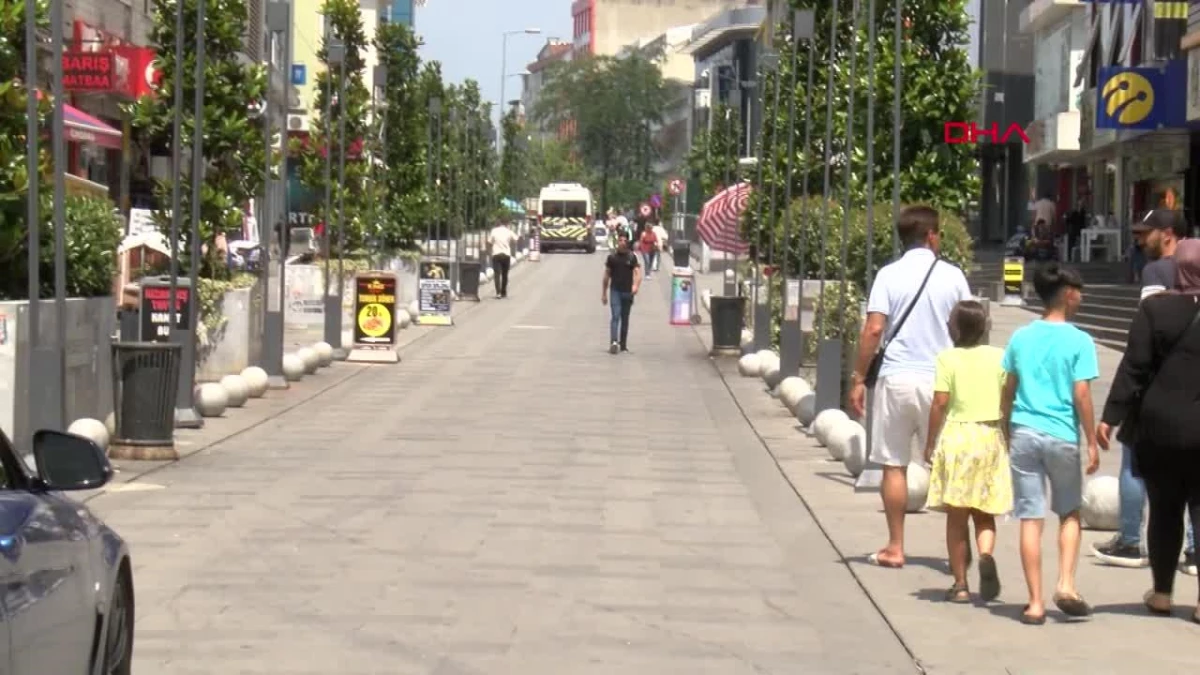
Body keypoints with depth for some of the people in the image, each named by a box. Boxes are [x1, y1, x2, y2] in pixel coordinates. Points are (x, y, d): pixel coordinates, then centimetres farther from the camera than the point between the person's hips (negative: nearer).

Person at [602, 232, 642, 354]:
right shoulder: (612, 257, 4)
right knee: (615, 316, -14)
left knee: (625, 318, 9)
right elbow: (607, 275, 9)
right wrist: (604, 293, 9)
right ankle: (613, 342, -25)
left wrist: (636, 285, -29)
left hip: (628, 292, 1)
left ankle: (623, 344, 18)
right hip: (615, 291, -1)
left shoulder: (632, 257, 2)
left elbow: (637, 273, -9)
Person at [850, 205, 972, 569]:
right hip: (940, 380, 1)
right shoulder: (953, 276, 2)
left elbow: (874, 329, -9)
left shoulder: (889, 275, -2)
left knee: (894, 465, 6)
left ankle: (895, 548, 9)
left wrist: (859, 379, -3)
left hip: (896, 378, -1)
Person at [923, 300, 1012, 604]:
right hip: (990, 438, 2)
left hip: (956, 436, -2)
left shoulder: (947, 358, -4)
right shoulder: (998, 357, 3)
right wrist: (1009, 440, 14)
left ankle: (960, 584, 8)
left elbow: (939, 403, -8)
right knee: (984, 515, 12)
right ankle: (986, 554, -18)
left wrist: (930, 444, 1)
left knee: (956, 516, 6)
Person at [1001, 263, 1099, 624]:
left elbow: (1008, 391, 9)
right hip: (1062, 436, -2)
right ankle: (1066, 584, 1)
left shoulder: (1021, 337, 6)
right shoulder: (1079, 341, -6)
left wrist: (1007, 432, 19)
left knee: (1031, 519, 3)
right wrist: (1092, 442, -2)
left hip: (1024, 433, 2)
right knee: (1069, 513, 17)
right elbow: (1081, 396, -8)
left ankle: (1035, 603, 4)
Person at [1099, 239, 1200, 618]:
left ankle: (1162, 594, 21)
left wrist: (1111, 416, -6)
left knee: (1164, 511, 12)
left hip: (1160, 428, 0)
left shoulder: (1154, 309, -6)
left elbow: (1134, 368, -9)